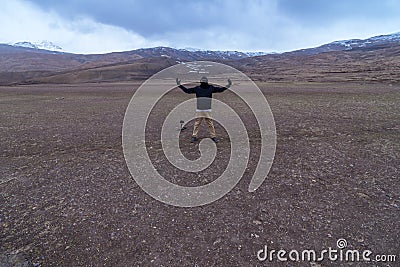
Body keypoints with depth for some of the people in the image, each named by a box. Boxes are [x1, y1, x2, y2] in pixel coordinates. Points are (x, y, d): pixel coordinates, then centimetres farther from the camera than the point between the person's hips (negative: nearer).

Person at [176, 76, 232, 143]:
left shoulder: (211, 88, 3)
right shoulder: (197, 88, 3)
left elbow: (220, 89, 5)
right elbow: (187, 90, 5)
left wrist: (227, 86, -6)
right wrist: (179, 85, 1)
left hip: (207, 110, 0)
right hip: (199, 110, 0)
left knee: (210, 124, 2)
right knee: (196, 124, 3)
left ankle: (213, 136, 14)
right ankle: (194, 136, 14)